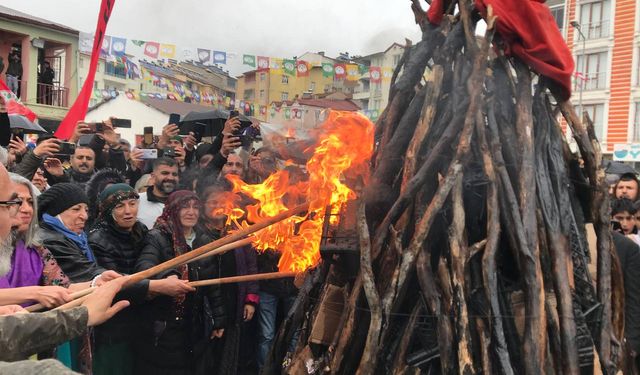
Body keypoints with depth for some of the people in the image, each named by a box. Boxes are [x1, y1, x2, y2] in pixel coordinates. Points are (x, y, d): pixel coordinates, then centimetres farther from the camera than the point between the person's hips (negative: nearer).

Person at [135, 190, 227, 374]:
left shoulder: (205, 242, 7)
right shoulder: (158, 238, -9)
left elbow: (214, 284, 11)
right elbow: (144, 265, -29)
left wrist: (219, 320, 10)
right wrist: (167, 276, -49)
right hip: (163, 328, -4)